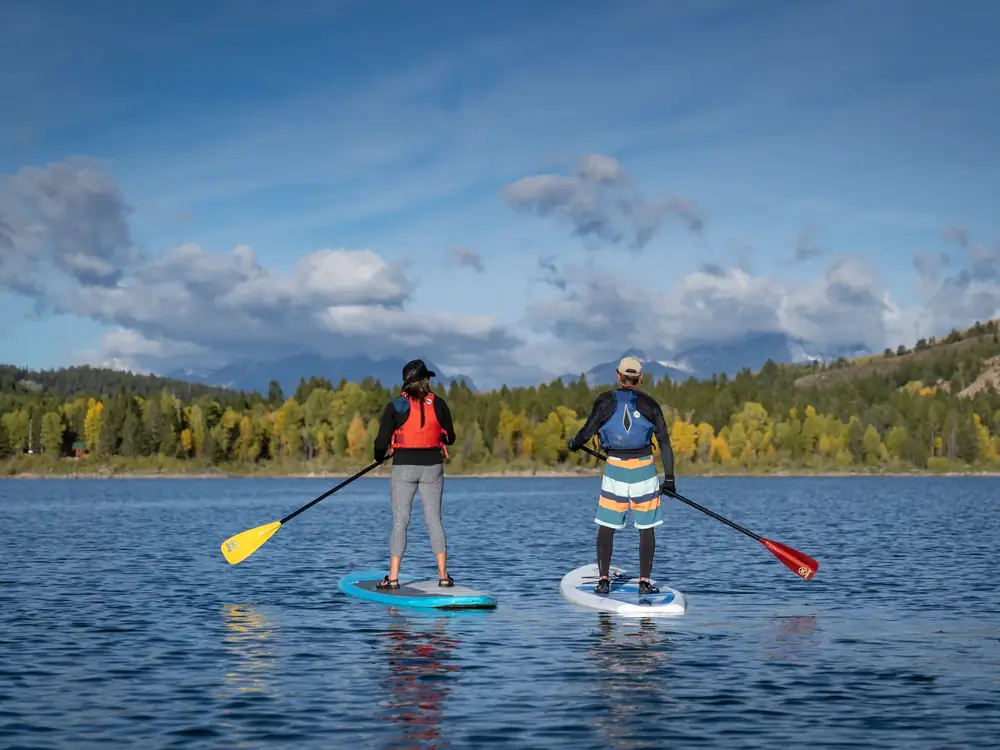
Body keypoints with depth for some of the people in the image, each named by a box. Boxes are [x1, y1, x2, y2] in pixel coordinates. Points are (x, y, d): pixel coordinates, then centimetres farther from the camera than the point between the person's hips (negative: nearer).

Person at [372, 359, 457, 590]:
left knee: (400, 521, 2)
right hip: (432, 467, 2)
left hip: (404, 467, -2)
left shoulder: (395, 406, -6)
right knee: (434, 519, 8)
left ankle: (393, 577, 0)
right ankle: (443, 575, 6)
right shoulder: (439, 404, 1)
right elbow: (450, 438, 8)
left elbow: (381, 442, -6)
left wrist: (379, 457, 15)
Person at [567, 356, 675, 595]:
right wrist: (669, 477, 9)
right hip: (644, 469, 0)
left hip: (614, 468, 0)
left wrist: (574, 443, 22)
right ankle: (644, 581, 4)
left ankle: (603, 580, 4)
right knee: (646, 527, 7)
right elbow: (664, 442, 3)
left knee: (606, 526, 8)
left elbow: (587, 431, -1)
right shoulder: (649, 404, 3)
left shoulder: (606, 401, -1)